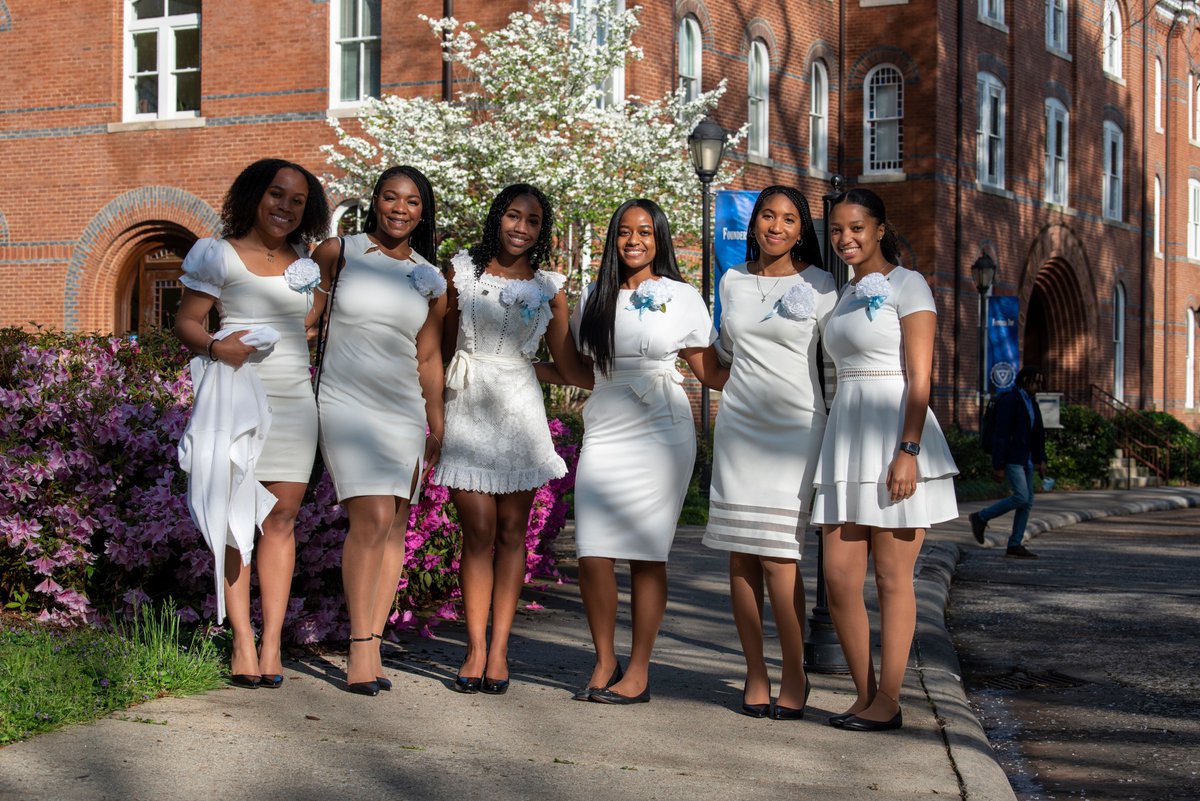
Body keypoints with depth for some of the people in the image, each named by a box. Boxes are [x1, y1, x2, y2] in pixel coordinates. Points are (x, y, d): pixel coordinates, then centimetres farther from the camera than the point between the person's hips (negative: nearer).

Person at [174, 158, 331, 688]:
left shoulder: (302, 259, 15)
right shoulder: (217, 254, 0)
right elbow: (185, 322, -3)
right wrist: (213, 346, -23)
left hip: (294, 400, 4)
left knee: (281, 519, 0)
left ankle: (272, 643, 1)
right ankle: (242, 641, -1)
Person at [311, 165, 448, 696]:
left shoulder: (430, 279, 11)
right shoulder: (338, 253, 2)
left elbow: (428, 358, 15)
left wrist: (438, 423, 12)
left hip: (403, 409, 4)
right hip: (347, 401, -4)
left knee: (395, 527, 1)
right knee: (372, 518, -17)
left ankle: (373, 644, 7)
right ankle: (360, 648, -10)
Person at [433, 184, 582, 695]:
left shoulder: (548, 288, 8)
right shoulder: (462, 271, 5)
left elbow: (569, 363, 10)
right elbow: (443, 345, 9)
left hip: (519, 412, 1)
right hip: (468, 409, -1)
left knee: (511, 532, 2)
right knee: (478, 531, -7)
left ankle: (499, 649, 7)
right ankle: (476, 648, -1)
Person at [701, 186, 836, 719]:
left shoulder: (819, 287, 1)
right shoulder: (733, 281, 12)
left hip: (796, 429, -4)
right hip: (739, 426, 4)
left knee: (778, 557, -10)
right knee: (740, 557, 1)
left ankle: (794, 676, 3)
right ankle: (754, 673, 12)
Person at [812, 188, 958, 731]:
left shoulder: (907, 285, -4)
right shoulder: (847, 294, 19)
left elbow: (920, 377, -11)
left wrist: (908, 451, -20)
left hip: (893, 438, -7)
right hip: (845, 437, 7)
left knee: (892, 578, -2)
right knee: (838, 576, 2)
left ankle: (888, 702, 5)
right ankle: (865, 695, 13)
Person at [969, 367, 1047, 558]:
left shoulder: (1031, 403, 13)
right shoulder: (1009, 401, -13)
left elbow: (1038, 433, 17)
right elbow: (1001, 434, -17)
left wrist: (1041, 460, 8)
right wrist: (999, 466, -20)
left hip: (1026, 459, 9)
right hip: (1010, 458, -9)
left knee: (1028, 502, 3)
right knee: (1021, 497, -17)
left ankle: (1015, 545, 6)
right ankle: (981, 517, -2)